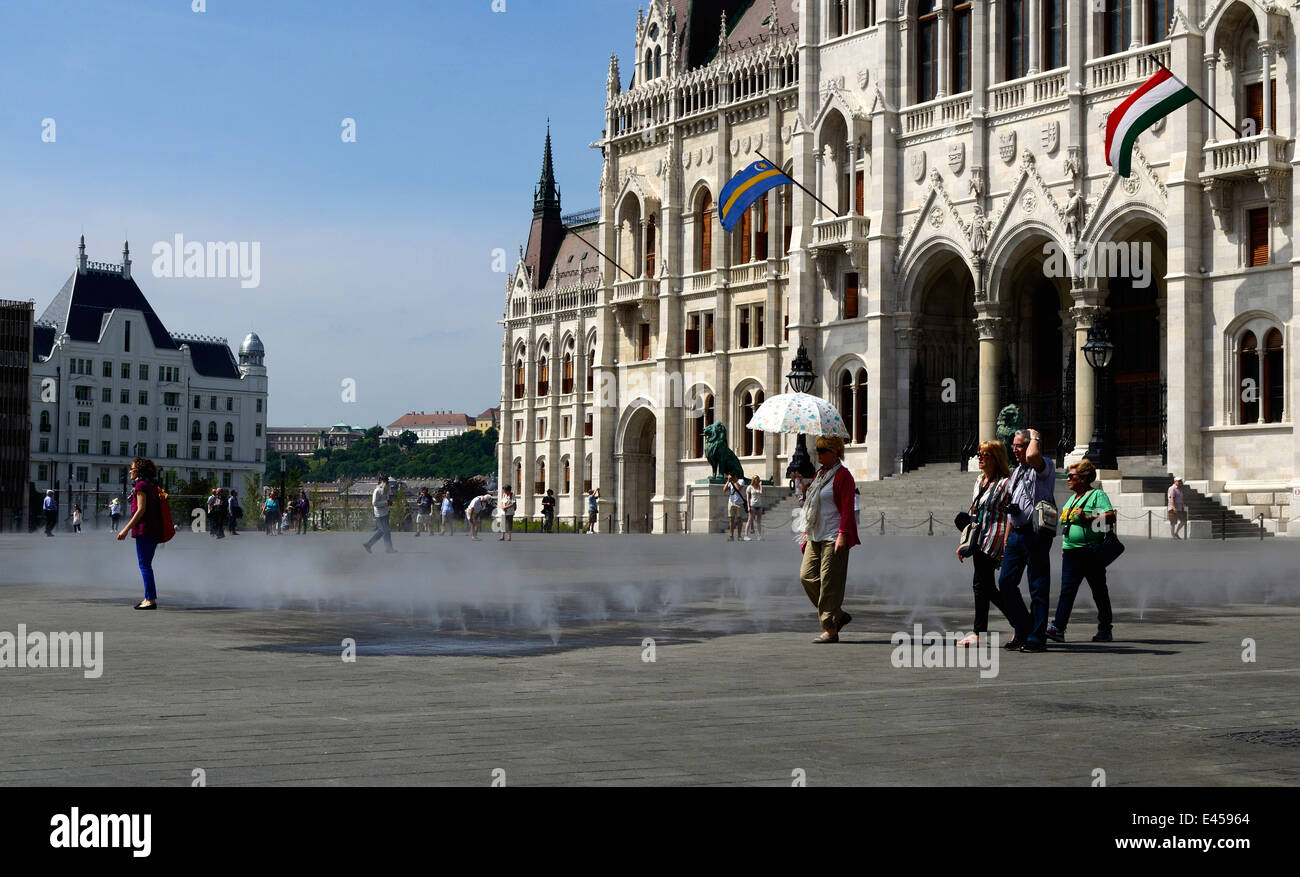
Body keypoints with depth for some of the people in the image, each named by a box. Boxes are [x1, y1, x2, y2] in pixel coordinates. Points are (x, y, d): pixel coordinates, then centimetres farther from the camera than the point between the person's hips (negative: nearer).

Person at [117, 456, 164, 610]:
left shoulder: (141, 485, -10)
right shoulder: (152, 485, 16)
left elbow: (141, 510, -17)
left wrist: (126, 529, -18)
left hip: (144, 529, -9)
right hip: (154, 531, 9)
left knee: (144, 564, -6)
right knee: (146, 564, 15)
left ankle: (151, 599, -9)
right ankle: (150, 597, 18)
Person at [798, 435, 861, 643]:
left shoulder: (842, 475, -8)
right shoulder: (819, 474, 17)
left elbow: (847, 508, -15)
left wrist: (842, 535, -22)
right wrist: (806, 532, 22)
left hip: (834, 536, -9)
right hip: (816, 536, 9)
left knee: (829, 581, -8)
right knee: (807, 576, 2)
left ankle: (830, 630, -4)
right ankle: (840, 615, 15)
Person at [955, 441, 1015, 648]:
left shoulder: (1005, 483, -8)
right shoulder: (979, 481, 17)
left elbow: (1009, 516, -13)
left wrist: (1005, 545, -19)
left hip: (993, 538, -9)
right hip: (979, 540, 9)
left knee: (981, 583, -10)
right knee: (987, 587, 10)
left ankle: (978, 634, -5)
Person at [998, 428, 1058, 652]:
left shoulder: (1045, 466, -5)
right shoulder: (1017, 471, 20)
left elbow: (1032, 456, -31)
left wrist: (1035, 437, -11)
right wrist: (1006, 539, 20)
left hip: (1036, 533, -8)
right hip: (1016, 533, 8)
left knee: (1038, 587, -3)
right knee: (1006, 583, 4)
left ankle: (1037, 638, 1)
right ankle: (1023, 631, 15)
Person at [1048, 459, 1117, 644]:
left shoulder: (1098, 495, -4)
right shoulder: (1072, 498, 21)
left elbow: (1110, 517, -17)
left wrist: (1086, 517, -24)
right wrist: (1064, 546, 23)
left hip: (1091, 552, -7)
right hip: (1071, 552, 7)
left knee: (1099, 592, 3)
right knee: (1067, 590, -4)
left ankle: (1106, 630, 12)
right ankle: (1058, 628, -12)